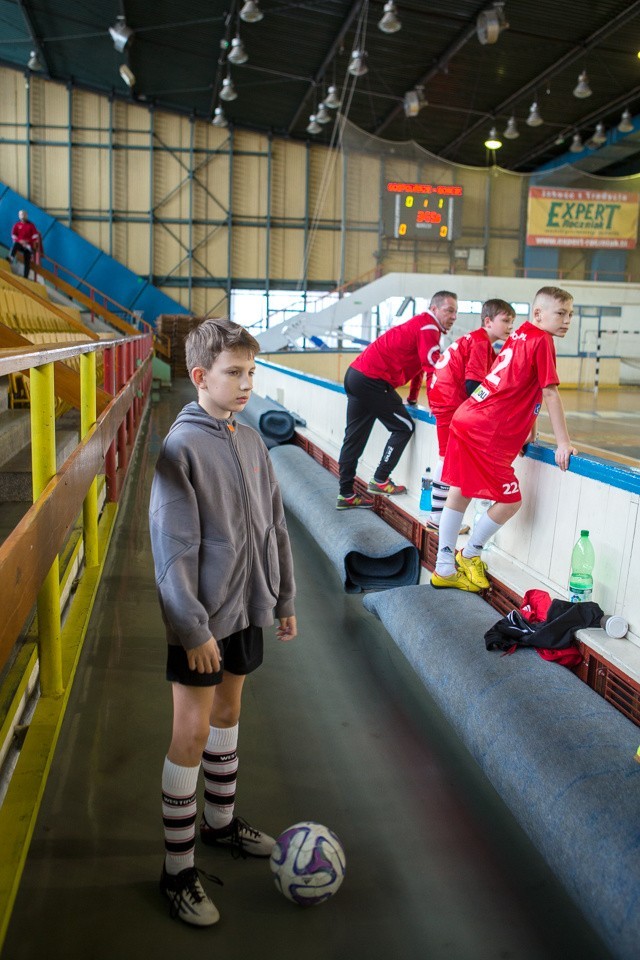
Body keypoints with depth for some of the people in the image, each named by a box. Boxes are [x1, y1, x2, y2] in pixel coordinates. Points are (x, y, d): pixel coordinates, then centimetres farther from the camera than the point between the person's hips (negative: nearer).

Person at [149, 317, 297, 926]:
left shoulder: (250, 442, 4)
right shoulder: (181, 447, -17)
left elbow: (274, 525, 11)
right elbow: (173, 549, -19)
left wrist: (284, 598, 12)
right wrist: (194, 629, -20)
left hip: (247, 608, 7)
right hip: (202, 621, -7)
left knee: (228, 712, 21)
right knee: (191, 735, 2)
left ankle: (221, 820, 40)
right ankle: (177, 870, 17)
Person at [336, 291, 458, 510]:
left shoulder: (418, 324, 21)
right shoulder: (428, 327, -9)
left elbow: (415, 363, 29)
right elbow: (434, 369, -16)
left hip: (356, 375, 10)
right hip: (372, 380, -10)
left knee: (355, 437, 12)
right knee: (404, 427, 0)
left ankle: (346, 495, 19)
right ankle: (380, 481, 5)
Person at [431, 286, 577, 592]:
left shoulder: (520, 335, 16)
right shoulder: (542, 340, -7)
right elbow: (550, 394, -9)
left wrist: (528, 427, 27)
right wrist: (563, 444, -5)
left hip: (466, 420, 9)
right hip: (487, 434, -9)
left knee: (459, 494, 12)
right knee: (510, 501, 4)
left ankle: (445, 569, 21)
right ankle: (469, 555, 21)